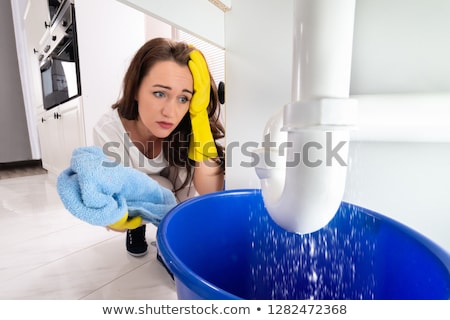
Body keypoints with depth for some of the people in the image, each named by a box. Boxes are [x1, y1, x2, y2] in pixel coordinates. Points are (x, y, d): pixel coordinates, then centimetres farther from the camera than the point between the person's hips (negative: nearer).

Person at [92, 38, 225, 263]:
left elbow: (210, 192, -36)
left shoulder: (188, 124, -29)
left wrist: (199, 114, -44)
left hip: (175, 197, 1)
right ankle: (137, 228, 2)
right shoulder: (109, 130, -33)